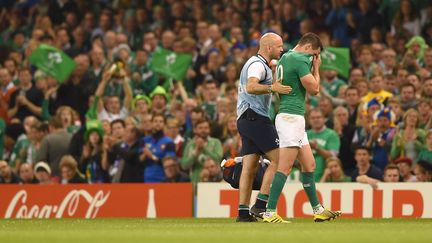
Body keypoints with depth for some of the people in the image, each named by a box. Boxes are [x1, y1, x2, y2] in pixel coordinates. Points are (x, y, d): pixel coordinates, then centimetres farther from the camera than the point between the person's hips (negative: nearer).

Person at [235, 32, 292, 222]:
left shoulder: (258, 63, 23)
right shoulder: (257, 64, -10)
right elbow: (251, 87, -26)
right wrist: (272, 88, -38)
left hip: (246, 119, 10)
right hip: (256, 118, -10)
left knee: (249, 167, 5)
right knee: (278, 159, -11)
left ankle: (243, 212, 1)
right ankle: (260, 204, -15)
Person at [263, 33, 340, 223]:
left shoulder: (286, 57, 17)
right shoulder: (300, 60, -12)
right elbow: (314, 89, -9)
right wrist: (316, 68, 3)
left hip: (294, 119, 11)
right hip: (291, 116, -11)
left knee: (309, 165, 15)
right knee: (285, 168, -13)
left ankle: (318, 210, 21)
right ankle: (270, 213, -16)